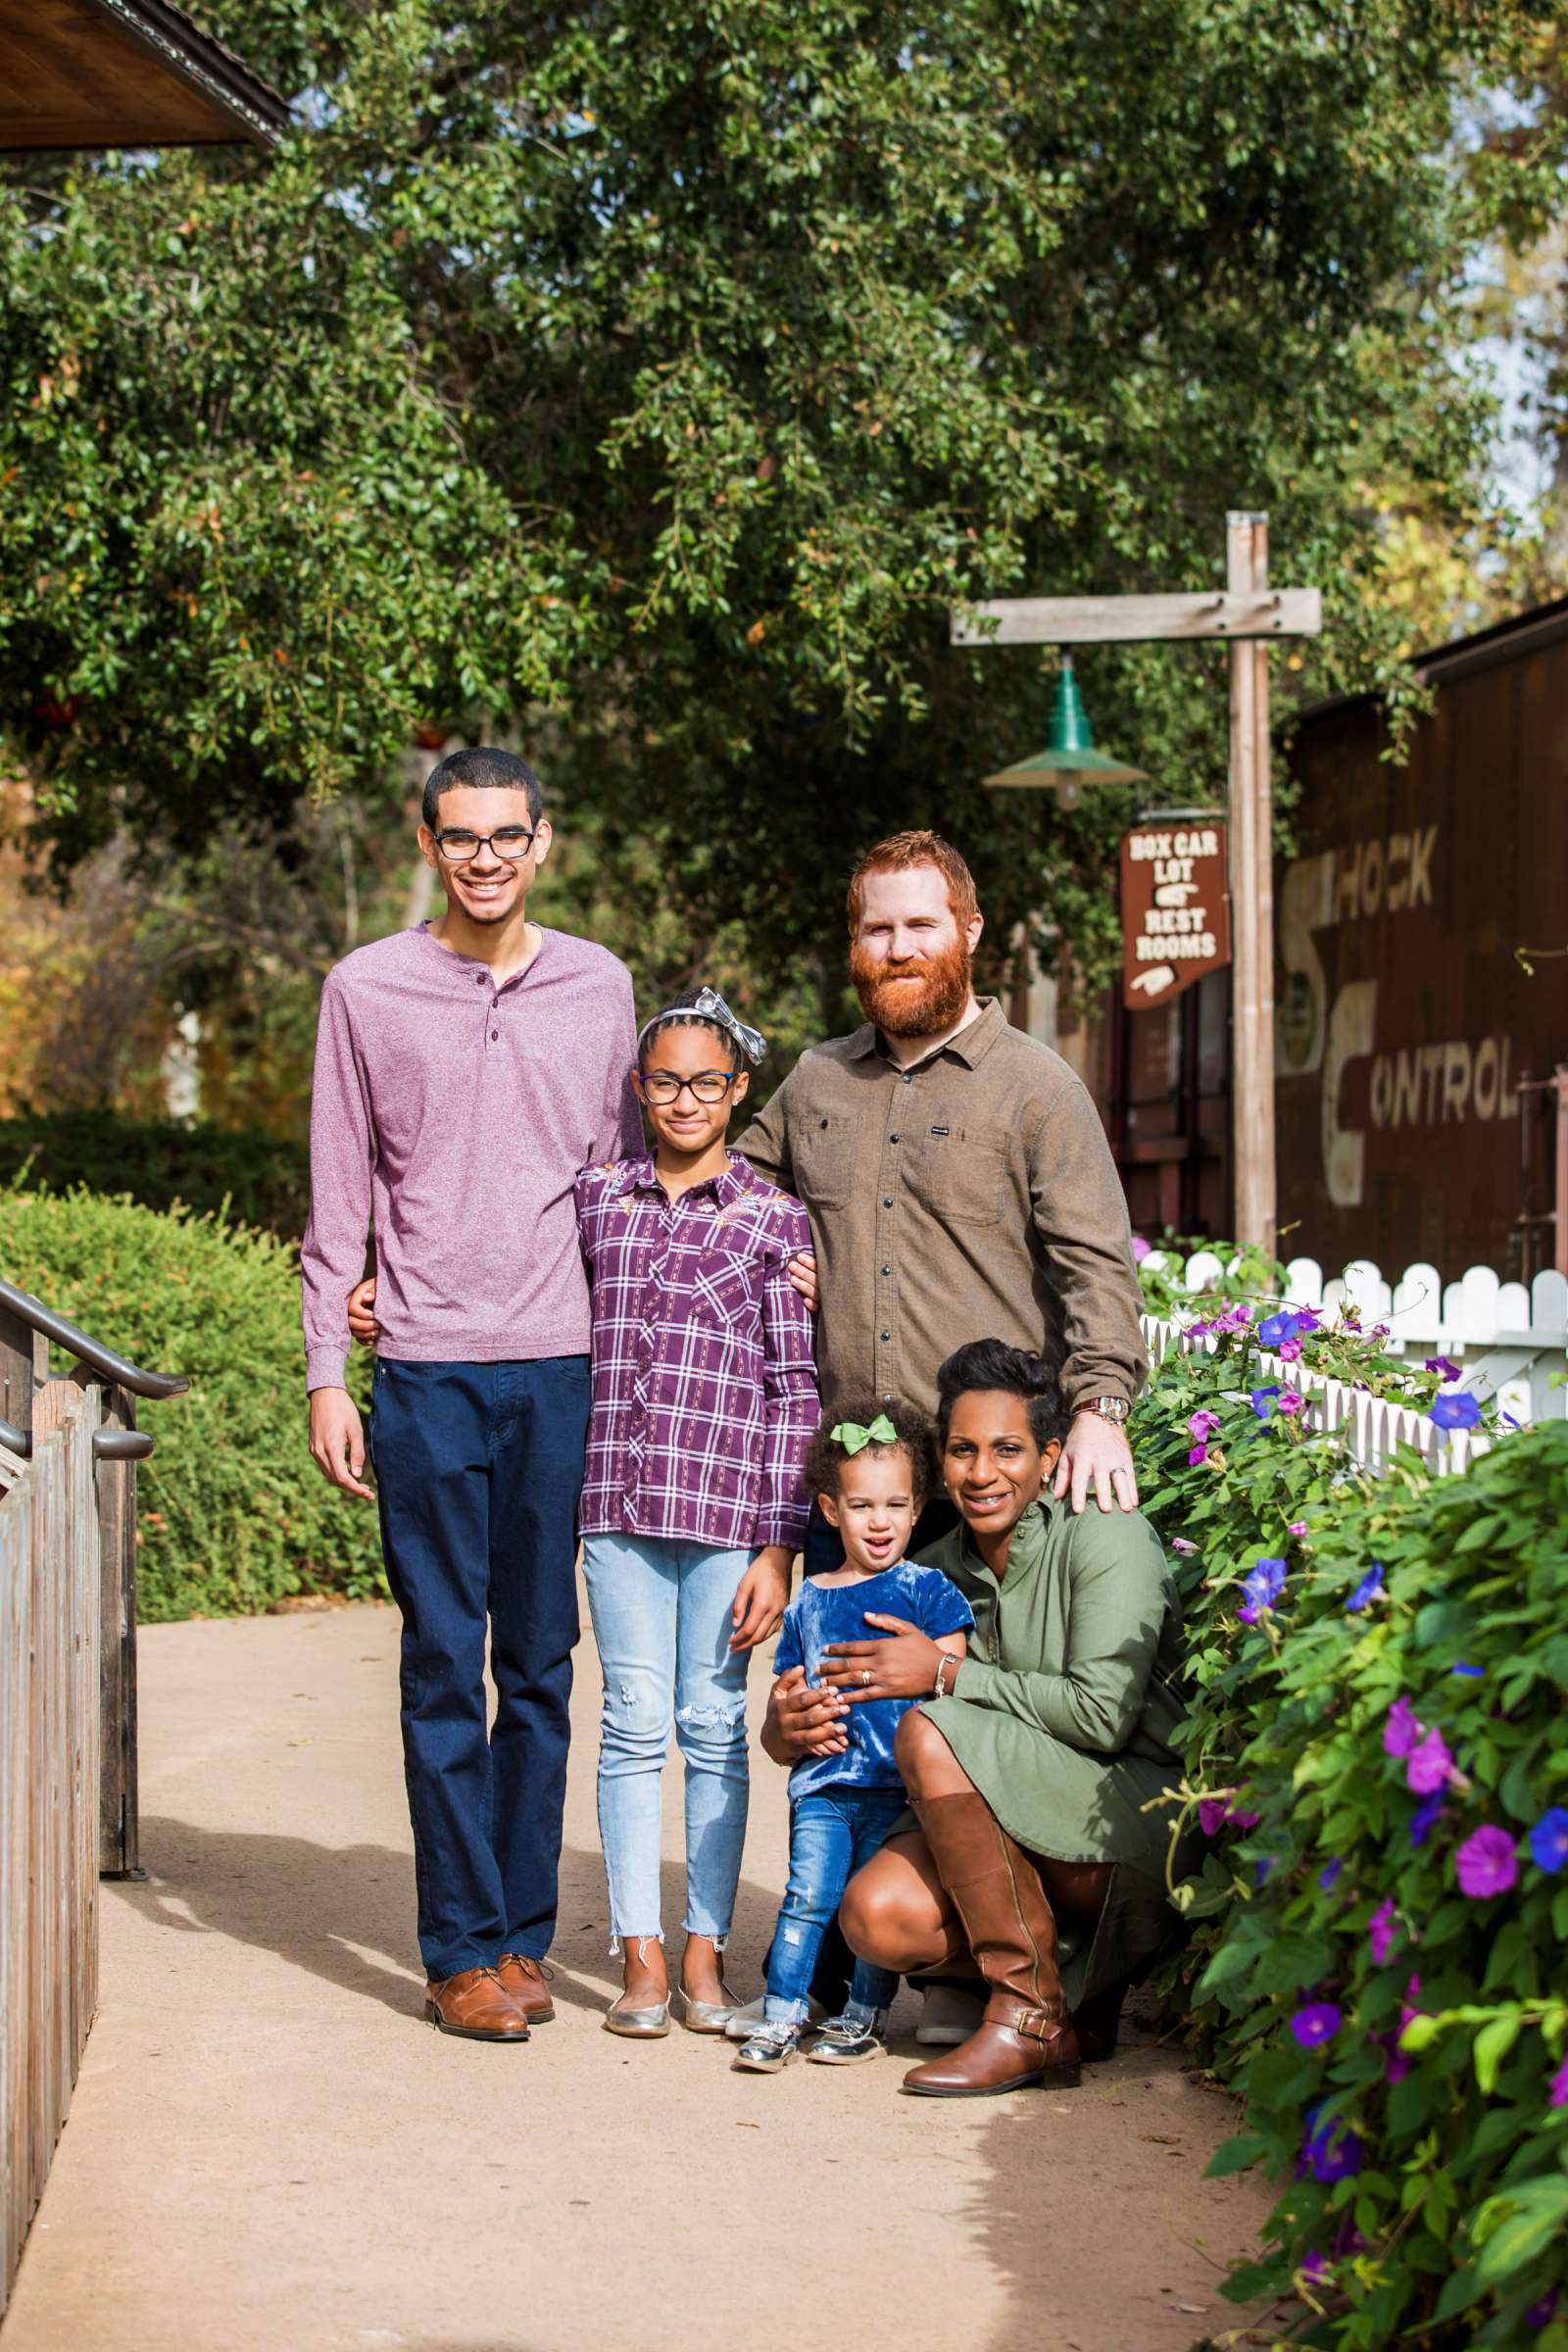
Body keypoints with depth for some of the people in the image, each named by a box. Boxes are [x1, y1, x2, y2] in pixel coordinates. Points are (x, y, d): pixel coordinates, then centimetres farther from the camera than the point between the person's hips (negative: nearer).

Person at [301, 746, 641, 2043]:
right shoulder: (367, 989, 3)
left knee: (542, 1664, 5)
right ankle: (464, 1949, 4)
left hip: (562, 1365, 2)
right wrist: (327, 1375, 1)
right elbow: (339, 1197, 5)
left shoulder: (598, 987, 9)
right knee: (446, 1665, -1)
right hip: (427, 1369, -2)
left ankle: (524, 1932, 14)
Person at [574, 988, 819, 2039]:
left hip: (729, 1503, -1)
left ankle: (706, 1952, 12)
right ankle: (640, 1955, 8)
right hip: (617, 1498, 2)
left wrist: (780, 1547, -4)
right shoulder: (595, 1197, 9)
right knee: (635, 1722, 2)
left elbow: (796, 1389, 2)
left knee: (714, 1724, 3)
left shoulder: (776, 1220, 3)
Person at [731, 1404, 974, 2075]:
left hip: (901, 1781, -2)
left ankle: (864, 2015, 13)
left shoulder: (928, 1591, 4)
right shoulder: (809, 1602, 13)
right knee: (810, 1894, -8)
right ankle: (781, 2016, -3)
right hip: (824, 1778, 2)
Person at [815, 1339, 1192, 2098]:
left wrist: (947, 1675, -14)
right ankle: (1069, 1984, 4)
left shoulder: (1105, 1536, -9)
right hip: (1024, 1841, 6)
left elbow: (1104, 1714, -19)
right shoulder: (939, 1572, 9)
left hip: (1145, 1828, -6)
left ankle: (1033, 2018, -18)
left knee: (934, 1734, -25)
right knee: (875, 1914, -21)